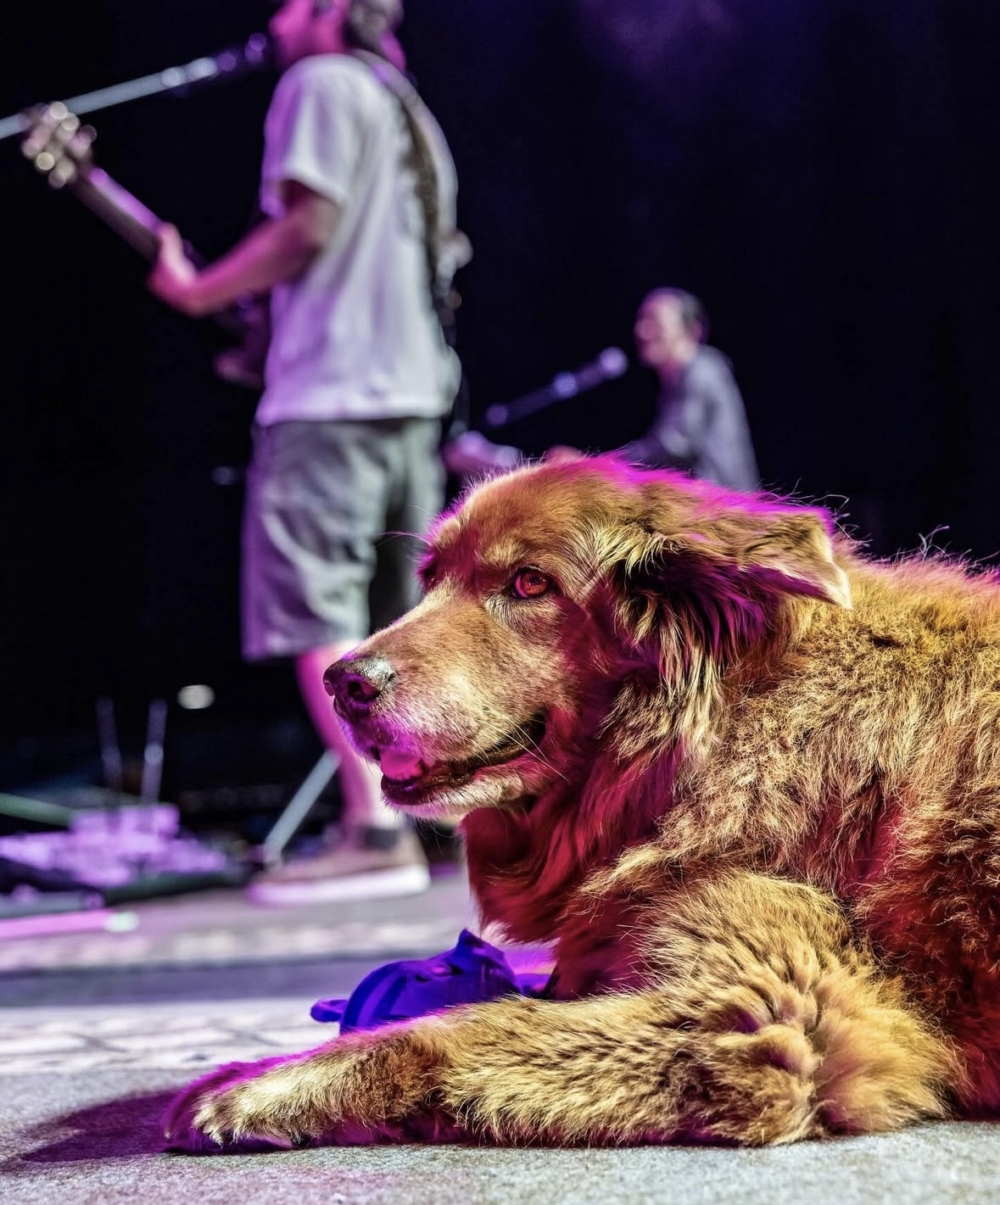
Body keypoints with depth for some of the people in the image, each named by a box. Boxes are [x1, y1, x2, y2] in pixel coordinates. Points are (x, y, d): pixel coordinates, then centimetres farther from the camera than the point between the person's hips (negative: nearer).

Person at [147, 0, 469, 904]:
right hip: (414, 396, 9)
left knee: (314, 616, -12)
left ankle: (376, 831, -19)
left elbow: (307, 224, -14)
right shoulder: (411, 113, 24)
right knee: (396, 627, 13)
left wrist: (197, 292, -3)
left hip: (329, 397, -9)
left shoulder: (321, 84, -2)